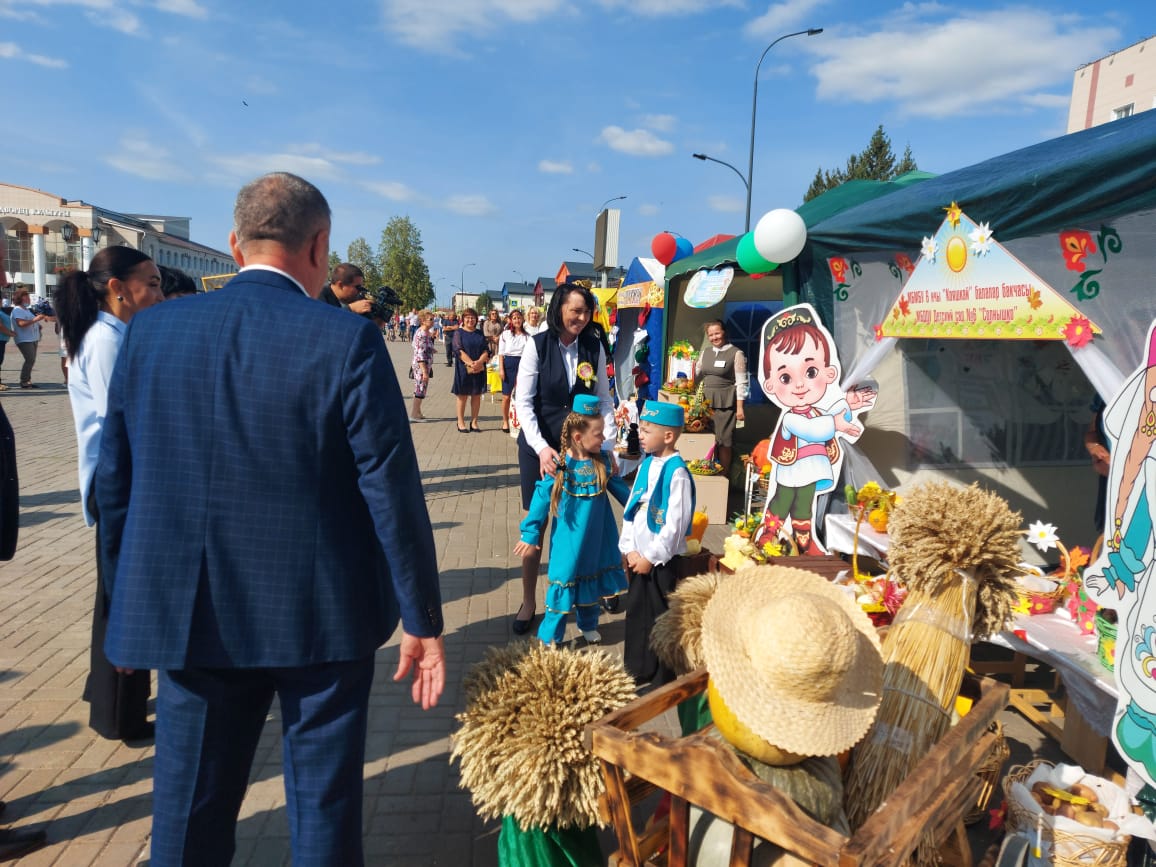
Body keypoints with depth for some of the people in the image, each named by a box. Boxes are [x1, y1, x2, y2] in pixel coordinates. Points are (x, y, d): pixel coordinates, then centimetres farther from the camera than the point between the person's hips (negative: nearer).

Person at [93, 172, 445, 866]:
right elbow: (393, 492, -15)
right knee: (325, 807, 15)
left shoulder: (151, 331, -1)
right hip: (324, 618, -3)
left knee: (190, 811, 20)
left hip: (190, 616, 4)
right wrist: (423, 620, -6)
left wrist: (131, 602, 18)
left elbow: (115, 483, 5)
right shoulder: (347, 340, -14)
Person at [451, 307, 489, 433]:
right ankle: (460, 423, 9)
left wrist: (479, 362, -15)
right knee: (462, 395, 3)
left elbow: (486, 351, 4)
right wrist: (470, 363, -20)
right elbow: (459, 350, -9)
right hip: (463, 369, -3)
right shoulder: (458, 333, 2)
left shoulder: (480, 334, 12)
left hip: (479, 369, 3)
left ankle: (474, 422, 13)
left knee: (476, 396, 5)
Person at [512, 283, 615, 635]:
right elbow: (523, 402, -10)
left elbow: (604, 400, 5)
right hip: (539, 445, -2)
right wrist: (541, 447, -20)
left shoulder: (594, 348, -1)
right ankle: (528, 601, 19)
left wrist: (608, 444, -4)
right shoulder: (537, 345, -9)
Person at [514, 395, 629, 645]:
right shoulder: (559, 466, -20)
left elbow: (619, 488, 9)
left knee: (593, 580, 20)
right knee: (563, 582, 2)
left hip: (597, 540, 5)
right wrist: (530, 533, -11)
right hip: (568, 541, -5)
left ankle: (588, 624, 42)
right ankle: (549, 638, 17)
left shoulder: (602, 461, -5)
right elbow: (541, 498, -14)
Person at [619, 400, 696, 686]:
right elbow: (631, 509, 8)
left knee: (662, 618, 5)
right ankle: (636, 670, 34)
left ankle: (663, 679, 21)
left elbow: (676, 524, -19)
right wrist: (630, 549, 1)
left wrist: (651, 557, -15)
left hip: (663, 559, -7)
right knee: (636, 612, 17)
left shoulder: (677, 472, -18)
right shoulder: (646, 465, 4)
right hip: (639, 556, 7)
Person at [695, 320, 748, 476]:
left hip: (725, 403, -5)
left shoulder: (736, 353, -4)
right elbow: (696, 377, 20)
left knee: (723, 440, -1)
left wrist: (740, 407, -12)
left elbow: (741, 382, -7)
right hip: (706, 401, 5)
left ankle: (723, 476, 10)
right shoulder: (705, 353, 12)